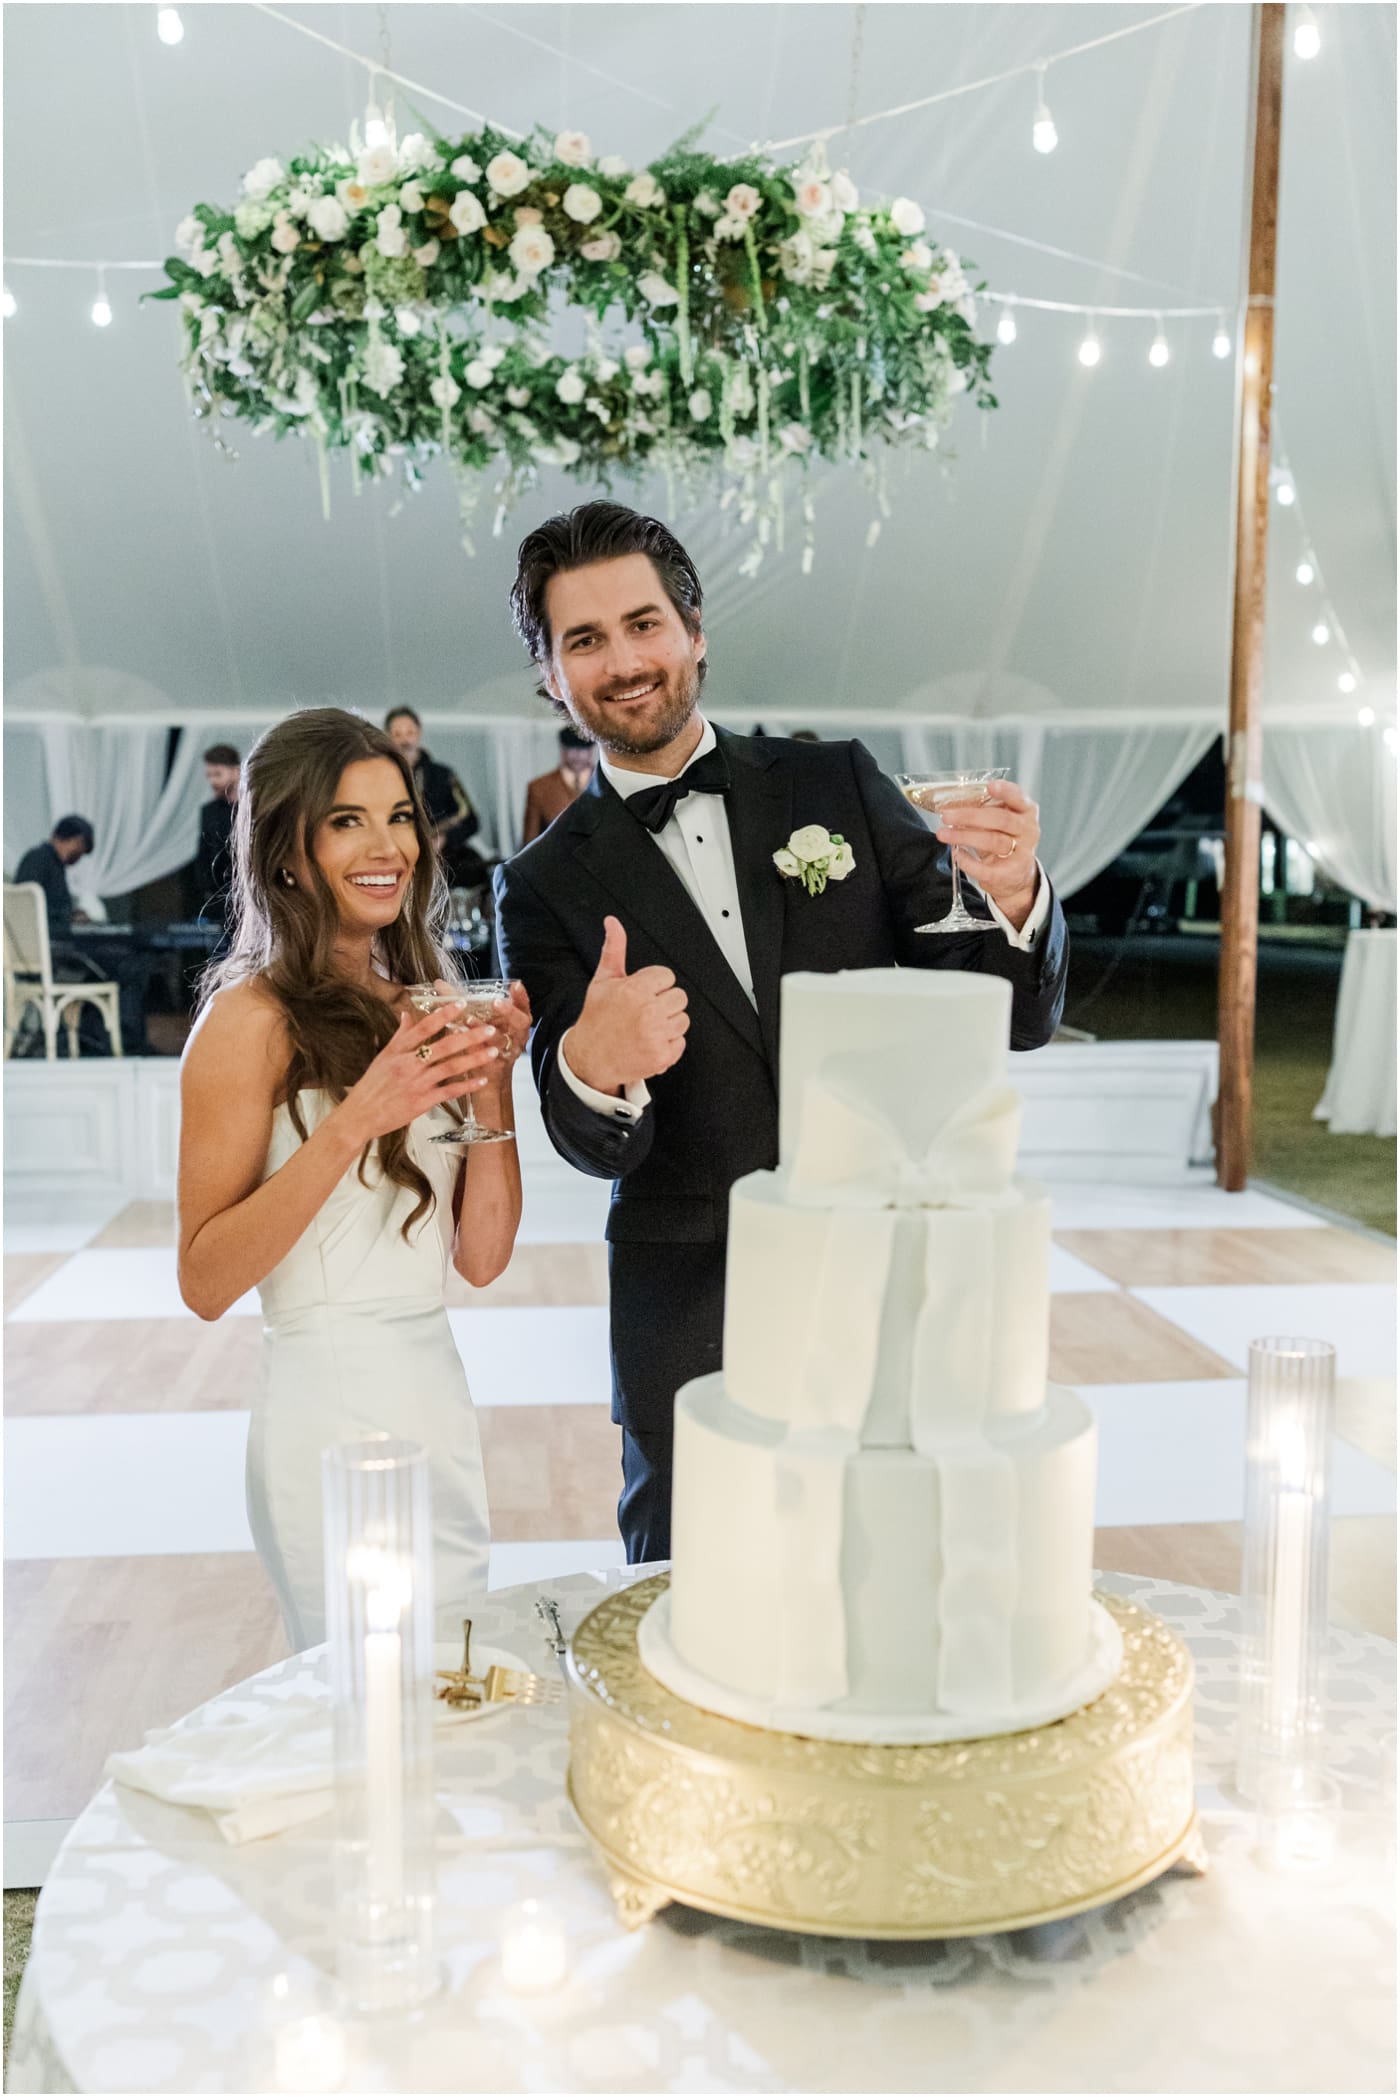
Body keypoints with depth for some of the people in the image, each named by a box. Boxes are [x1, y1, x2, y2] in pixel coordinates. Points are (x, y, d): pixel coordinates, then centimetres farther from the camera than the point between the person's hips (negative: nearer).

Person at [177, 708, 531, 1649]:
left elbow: (481, 1255, 6)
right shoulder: (254, 1020, -11)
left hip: (439, 1390, 7)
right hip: (332, 1411, -7)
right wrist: (352, 1122, -24)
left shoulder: (417, 1006, 9)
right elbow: (205, 1280, -15)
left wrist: (493, 1081, -6)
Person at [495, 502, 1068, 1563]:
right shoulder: (547, 887, 2)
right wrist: (591, 1068, -29)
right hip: (693, 1329, 0)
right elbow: (595, 1147, -6)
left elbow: (1012, 1020, 1)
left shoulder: (840, 785, 3)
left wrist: (1014, 903, -21)